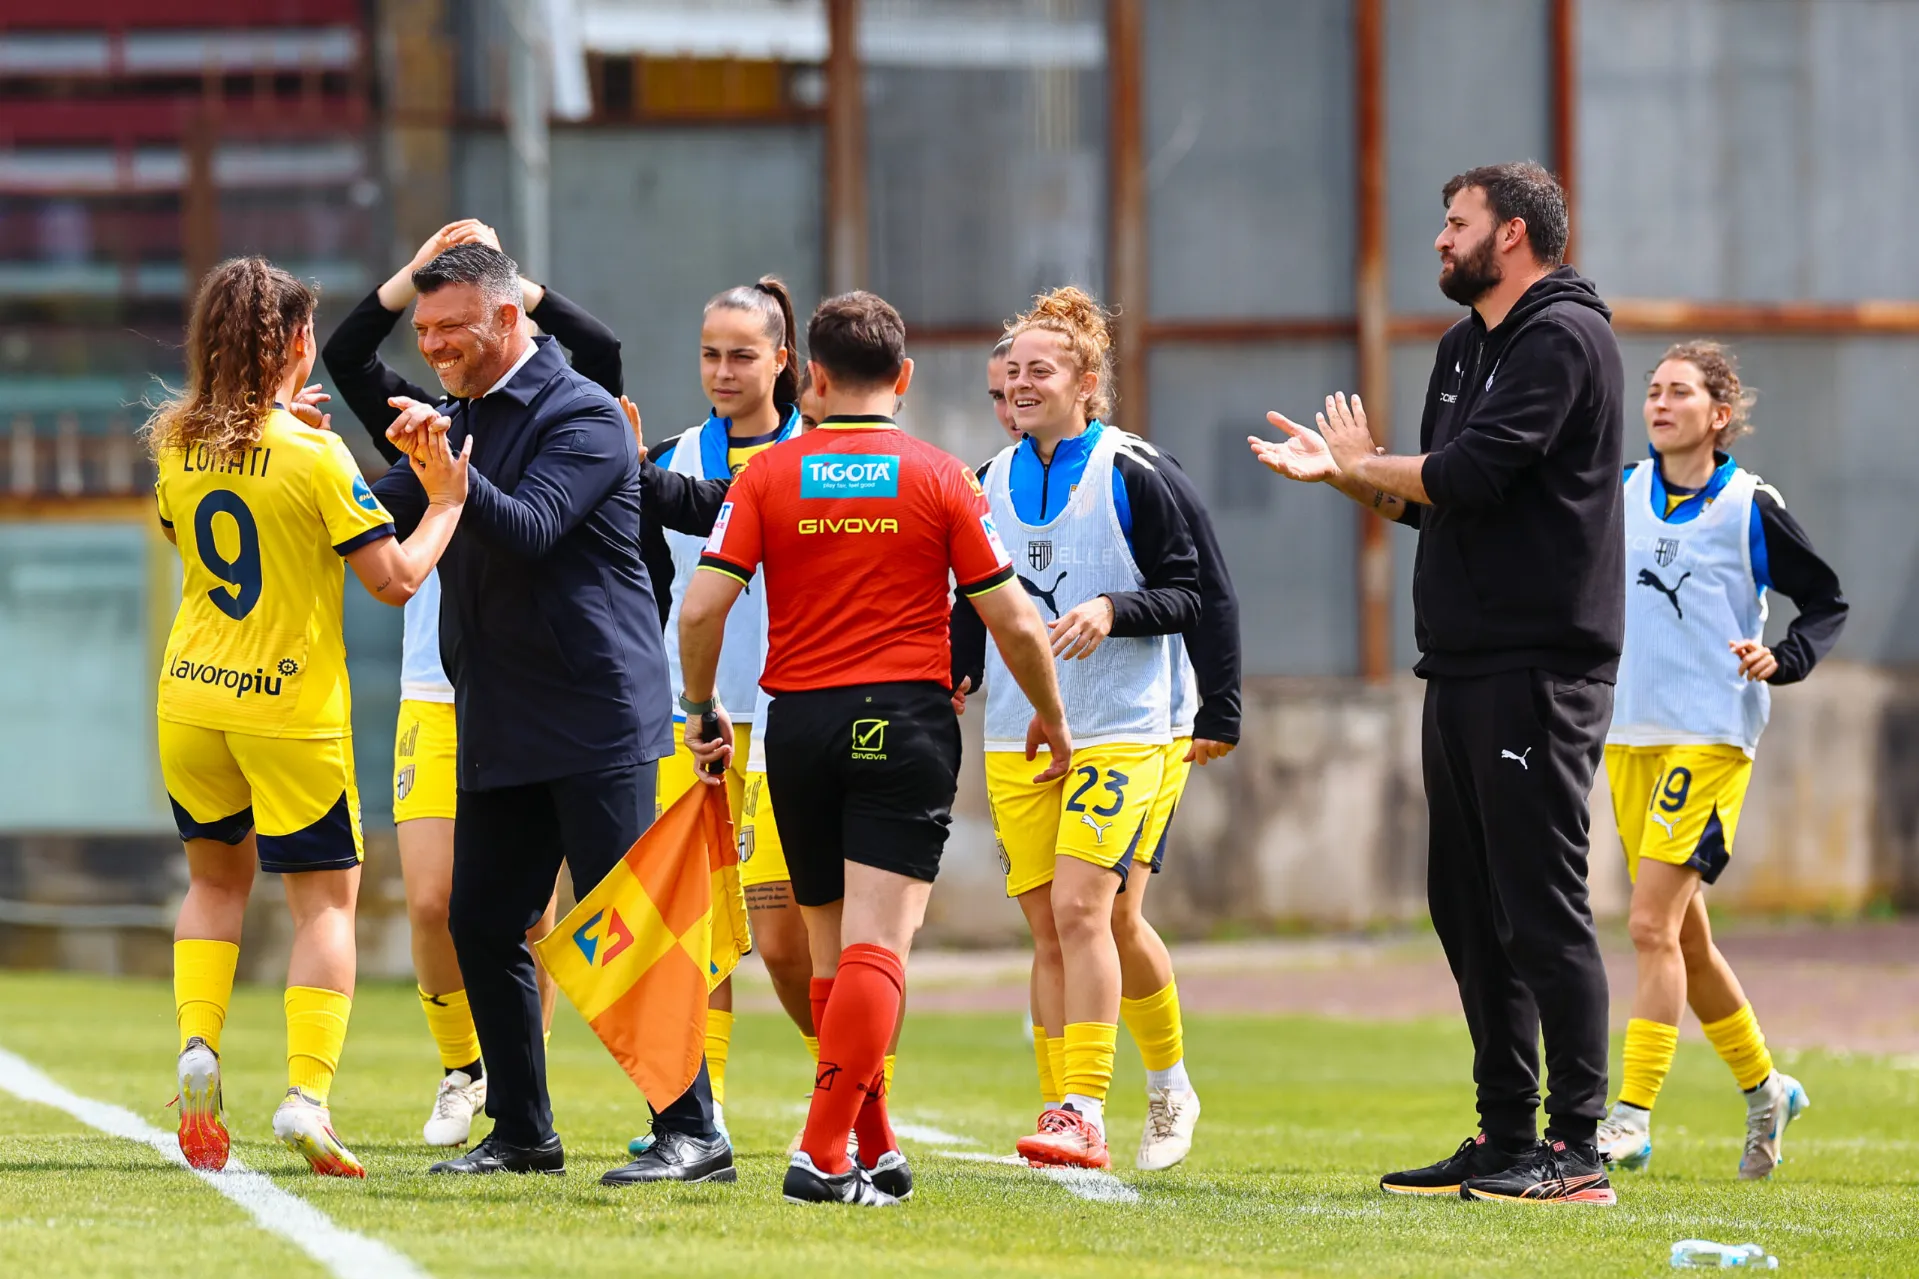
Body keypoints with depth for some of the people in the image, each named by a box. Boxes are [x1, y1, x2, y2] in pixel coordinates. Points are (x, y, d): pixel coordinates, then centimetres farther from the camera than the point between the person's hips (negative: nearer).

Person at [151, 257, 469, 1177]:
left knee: (217, 877, 22)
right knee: (325, 899, 4)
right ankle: (306, 1092, -11)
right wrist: (444, 503, 2)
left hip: (191, 698, 5)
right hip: (292, 708, -5)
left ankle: (198, 1044, 1)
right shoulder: (313, 455, -14)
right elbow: (396, 580, -13)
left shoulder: (179, 449, 1)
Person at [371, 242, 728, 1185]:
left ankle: (692, 1133, -8)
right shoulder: (465, 421, 16)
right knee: (481, 923, 7)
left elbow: (529, 532, -22)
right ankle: (522, 1133, 16)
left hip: (593, 717, -8)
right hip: (500, 729, 8)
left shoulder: (582, 416, -9)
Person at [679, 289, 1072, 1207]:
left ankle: (874, 1151, 20)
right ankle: (825, 1155, -20)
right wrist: (1051, 719, 15)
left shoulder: (768, 475, 1)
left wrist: (701, 709, 10)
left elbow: (702, 607, -6)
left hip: (800, 722, 2)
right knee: (876, 943, -8)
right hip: (907, 722, -2)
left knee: (831, 947, 15)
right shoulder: (939, 478, -1)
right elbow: (1013, 623, -1)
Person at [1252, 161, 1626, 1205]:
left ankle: (1577, 1151, -10)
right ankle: (1504, 1138, 18)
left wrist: (1362, 464, -4)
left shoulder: (1563, 338, -11)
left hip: (1540, 669, -10)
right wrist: (1345, 473, 5)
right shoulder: (1465, 348, 20)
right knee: (1470, 911, 12)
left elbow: (1470, 474, -21)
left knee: (1542, 909, -10)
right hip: (1464, 668, 10)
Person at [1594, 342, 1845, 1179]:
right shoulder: (1622, 495, 8)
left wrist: (1781, 661, -15)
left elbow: (1827, 602, 1)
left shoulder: (1750, 508, -6)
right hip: (1629, 735, 6)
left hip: (1709, 739, -6)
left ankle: (1632, 1117, -14)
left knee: (1652, 926, -15)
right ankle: (1763, 1087, 30)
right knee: (1683, 936, 12)